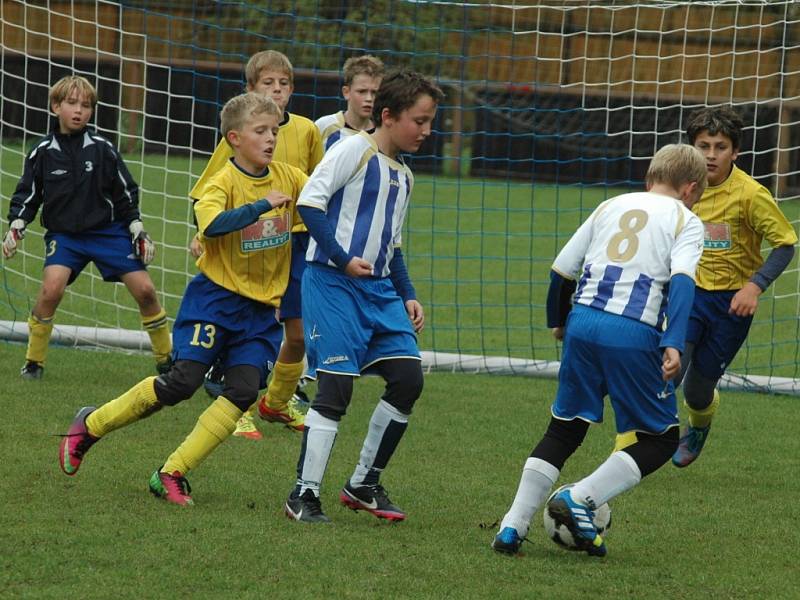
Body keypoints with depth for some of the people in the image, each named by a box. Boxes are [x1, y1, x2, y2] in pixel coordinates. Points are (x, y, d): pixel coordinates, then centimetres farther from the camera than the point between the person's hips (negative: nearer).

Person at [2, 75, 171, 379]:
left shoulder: (102, 148, -3)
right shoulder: (43, 152, -2)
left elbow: (125, 192, 6)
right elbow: (26, 194, 7)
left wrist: (138, 230, 3)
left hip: (108, 229, 1)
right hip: (64, 234, -1)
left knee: (145, 290, -8)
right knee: (51, 288, -25)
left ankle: (166, 359, 12)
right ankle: (34, 362, -8)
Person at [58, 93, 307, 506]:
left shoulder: (290, 179, 2)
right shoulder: (224, 182, -15)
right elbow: (211, 223, -34)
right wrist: (262, 205, -36)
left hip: (261, 309, 5)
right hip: (215, 298, -5)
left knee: (244, 391, -10)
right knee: (183, 381, -11)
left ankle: (172, 475, -4)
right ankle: (90, 425, 11)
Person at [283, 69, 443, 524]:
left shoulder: (403, 176, 19)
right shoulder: (354, 150, -6)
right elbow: (309, 203, -15)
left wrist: (409, 297, 16)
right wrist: (343, 260, -18)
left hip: (379, 288, 8)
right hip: (332, 282, -8)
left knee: (408, 378, -2)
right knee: (336, 386, -14)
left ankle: (364, 485, 12)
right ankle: (305, 495, -6)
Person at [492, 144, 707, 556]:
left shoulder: (611, 207, 21)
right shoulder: (686, 221, 8)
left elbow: (560, 271, 19)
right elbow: (682, 281, -11)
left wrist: (557, 322, 36)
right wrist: (673, 344, -21)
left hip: (583, 322, 5)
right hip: (635, 335, -5)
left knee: (563, 430, 17)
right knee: (660, 439, 9)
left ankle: (513, 527, 7)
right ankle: (579, 501, -7)